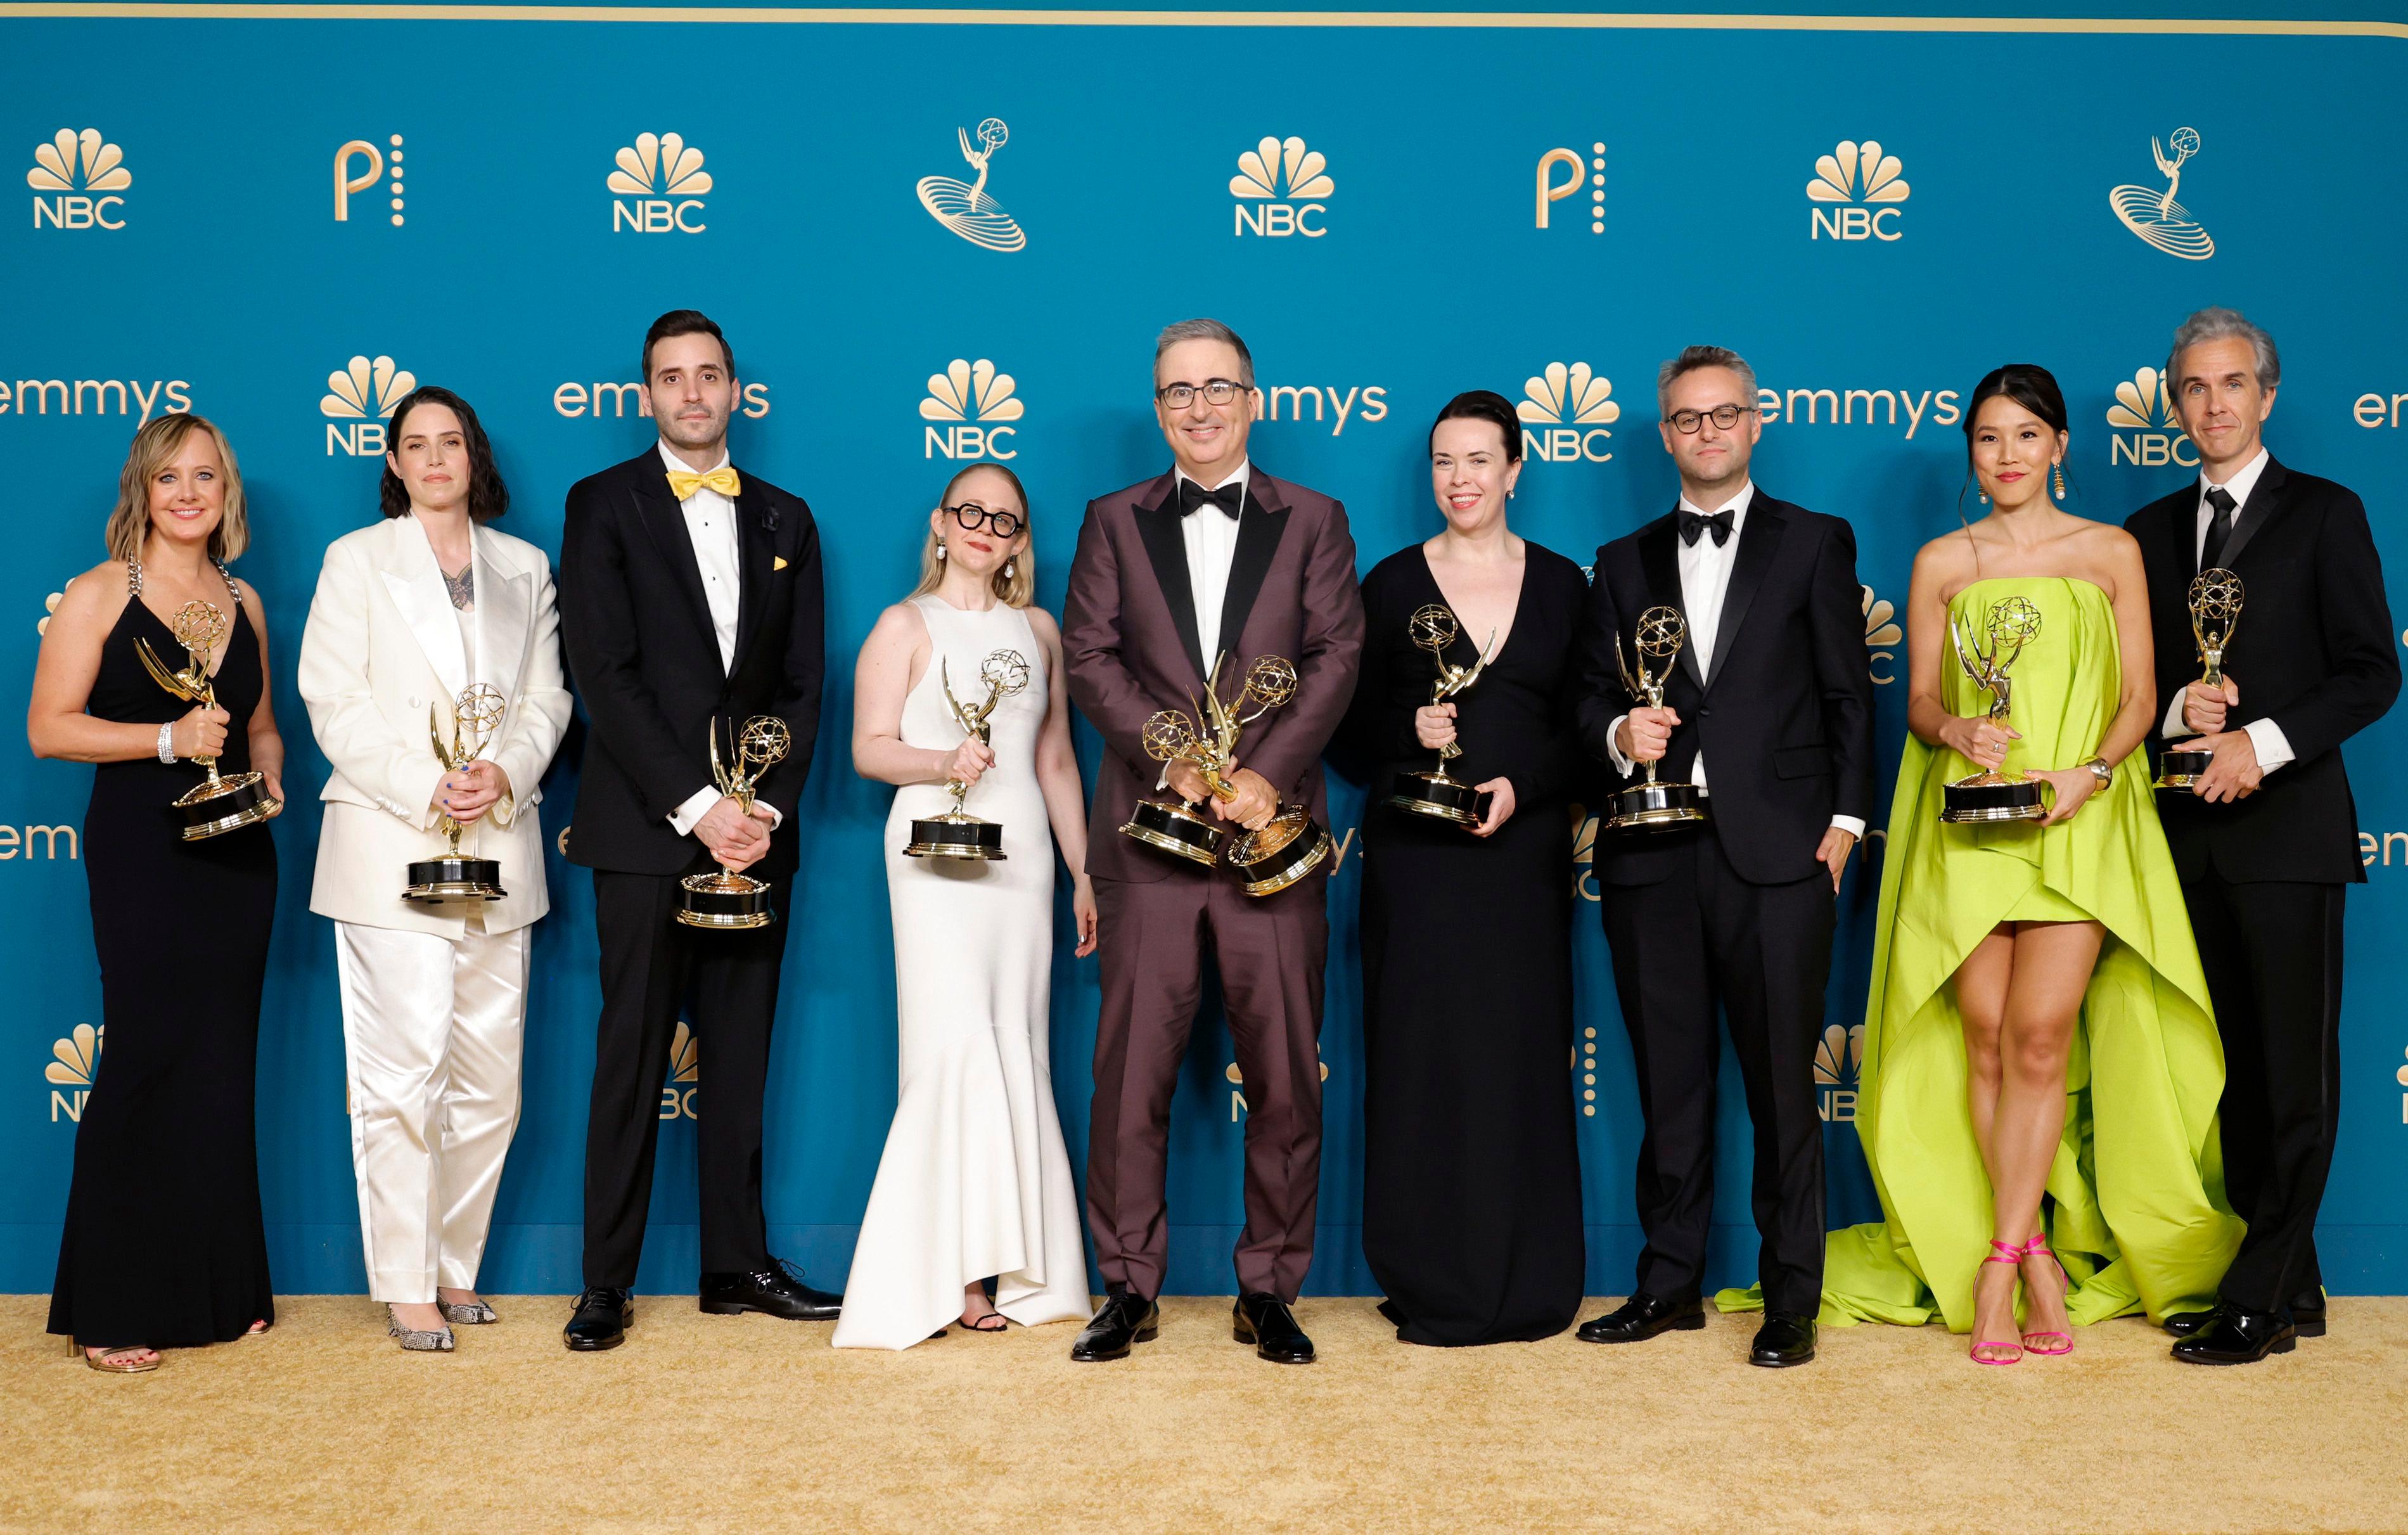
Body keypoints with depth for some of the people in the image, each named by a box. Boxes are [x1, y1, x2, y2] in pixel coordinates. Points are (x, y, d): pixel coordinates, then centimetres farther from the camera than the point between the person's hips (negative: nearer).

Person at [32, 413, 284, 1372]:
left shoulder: (243, 602, 13)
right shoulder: (101, 594, -2)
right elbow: (48, 727, -7)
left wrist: (268, 771, 2)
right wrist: (169, 739, -17)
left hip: (236, 852, 5)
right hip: (140, 852, -5)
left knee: (223, 1067, 8)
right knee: (146, 1060, -5)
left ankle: (222, 1289, 18)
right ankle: (114, 1308, 6)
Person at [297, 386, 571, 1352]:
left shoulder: (523, 568, 15)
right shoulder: (357, 560, 6)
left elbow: (547, 698, 11)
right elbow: (335, 703, -2)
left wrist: (506, 774, -9)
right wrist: (426, 790, -14)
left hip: (499, 848, 4)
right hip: (392, 845, -3)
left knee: (490, 1076, 6)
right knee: (404, 1072, -6)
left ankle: (456, 1267, 19)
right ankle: (406, 1287, 4)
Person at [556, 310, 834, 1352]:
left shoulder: (785, 520, 14)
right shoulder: (604, 505, 2)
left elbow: (803, 685, 9)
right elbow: (605, 674, -7)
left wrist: (770, 810, -5)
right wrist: (696, 806, -14)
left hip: (754, 832, 4)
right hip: (646, 828, -3)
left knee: (743, 1057, 8)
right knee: (632, 1057, 0)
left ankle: (737, 1263, 17)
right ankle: (608, 1283, 8)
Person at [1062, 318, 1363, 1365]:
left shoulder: (1314, 522, 11)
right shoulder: (1114, 522, 12)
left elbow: (1336, 658, 0)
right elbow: (1090, 658, 2)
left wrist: (1265, 772, -14)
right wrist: (1176, 763, -13)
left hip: (1273, 833, 0)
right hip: (1148, 837, 0)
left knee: (1284, 1070, 3)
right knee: (1132, 1067, 2)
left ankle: (1268, 1292, 15)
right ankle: (1128, 1287, 14)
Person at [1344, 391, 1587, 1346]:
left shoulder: (1561, 585, 8)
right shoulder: (1392, 584, 6)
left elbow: (1585, 727, 5)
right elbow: (1357, 726, 6)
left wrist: (1523, 786, -11)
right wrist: (1412, 730, -14)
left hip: (1524, 850, 1)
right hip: (1416, 854, 0)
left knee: (1522, 1053, 2)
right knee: (1420, 1053, -1)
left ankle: (1528, 1284, 14)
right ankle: (1431, 1285, 10)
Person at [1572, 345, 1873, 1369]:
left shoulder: (1815, 544, 10)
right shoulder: (1624, 563, 17)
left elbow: (1849, 697, 5)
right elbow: (1590, 700, 15)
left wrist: (1844, 820, -3)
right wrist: (1618, 733, -7)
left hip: (1776, 851, -2)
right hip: (1652, 855, 3)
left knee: (1783, 1080, -1)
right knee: (1669, 1081, 7)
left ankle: (1791, 1297, 9)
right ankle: (1670, 1282, 18)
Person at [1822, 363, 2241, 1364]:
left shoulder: (2111, 553, 9)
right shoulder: (1942, 562, 11)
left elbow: (2139, 698, 8)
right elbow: (1920, 700, 10)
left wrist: (2088, 771, -11)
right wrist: (1955, 732, -13)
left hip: (2079, 823, -1)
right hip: (1967, 822, 1)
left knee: (2039, 1034, -12)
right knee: (1983, 1039, -2)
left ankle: (1997, 1268, -4)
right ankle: (2040, 1253, 10)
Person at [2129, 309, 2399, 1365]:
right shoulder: (2152, 530, 15)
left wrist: (2263, 741, -16)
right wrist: (2178, 710, -7)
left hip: (2288, 824, -5)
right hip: (2193, 834, 5)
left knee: (2296, 1072, -4)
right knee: (2233, 1068, 8)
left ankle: (2255, 1300, -1)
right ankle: (2294, 1288, 18)